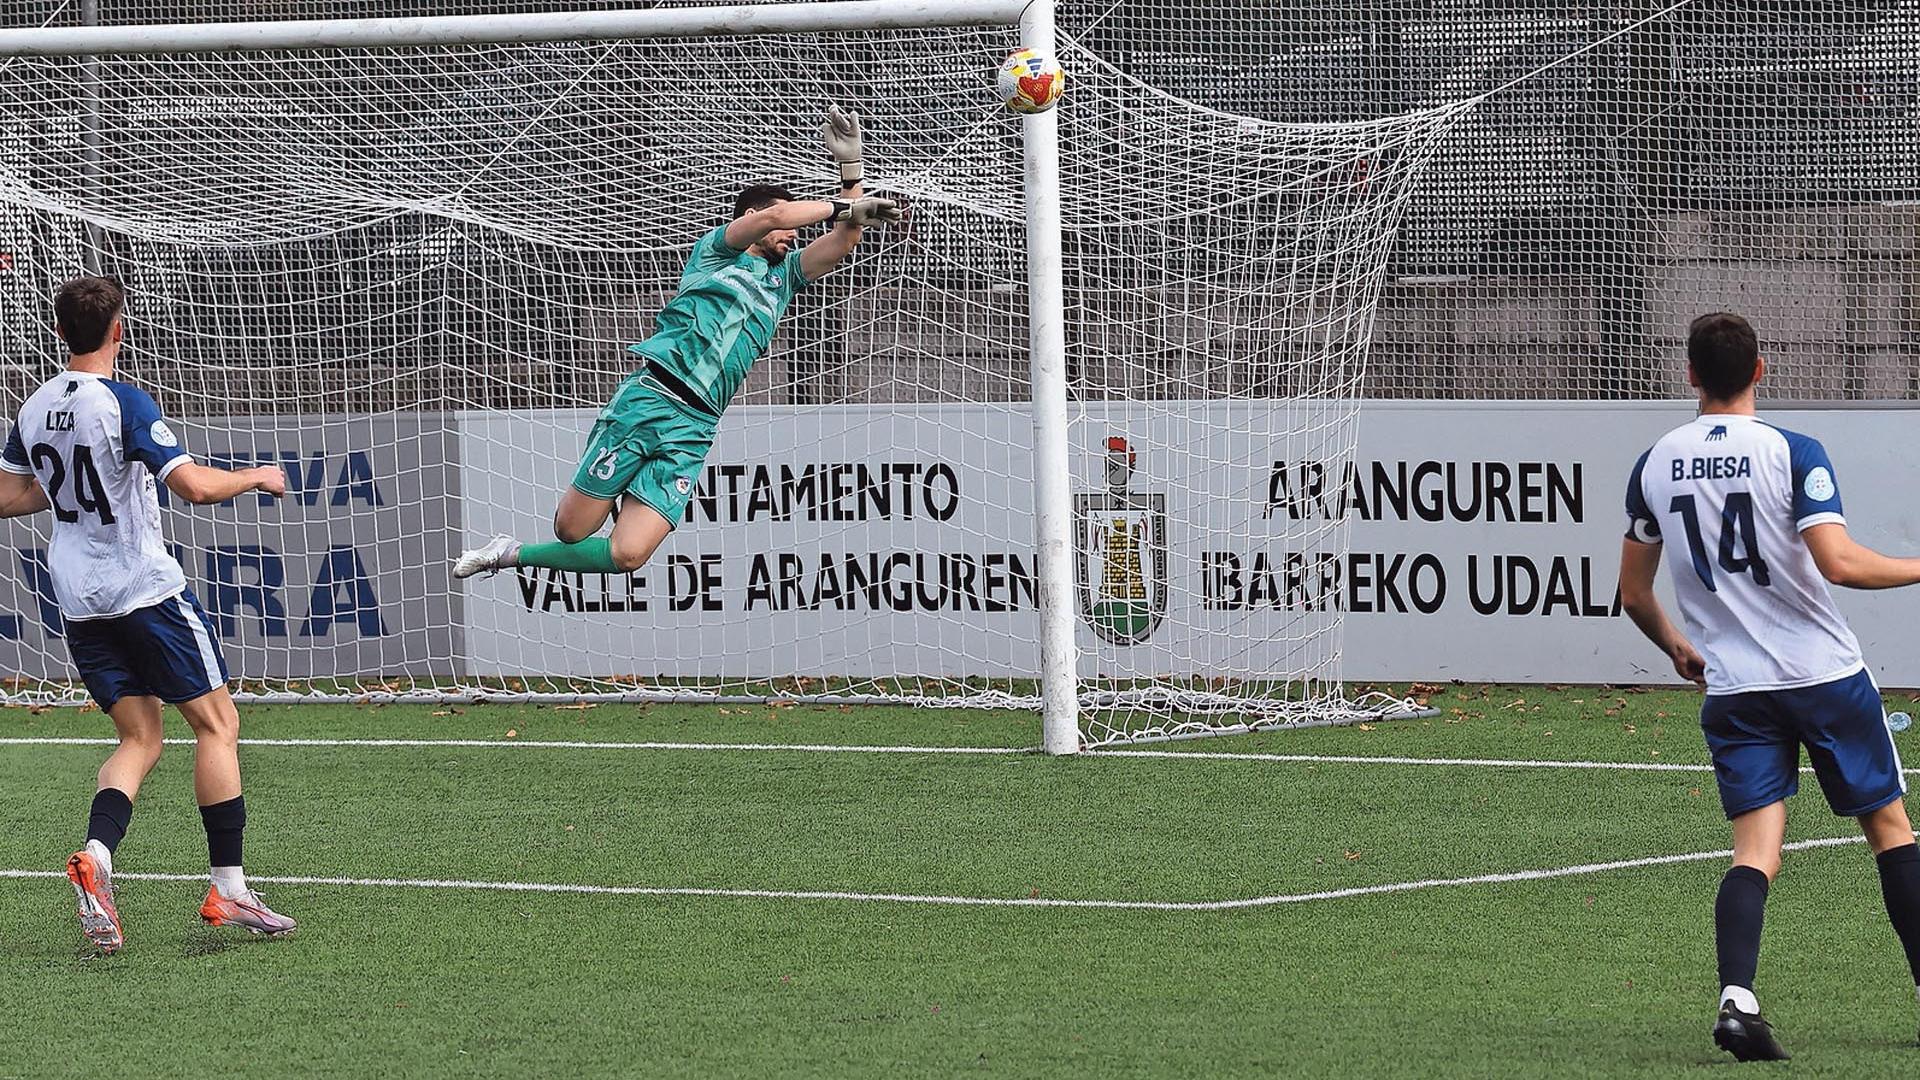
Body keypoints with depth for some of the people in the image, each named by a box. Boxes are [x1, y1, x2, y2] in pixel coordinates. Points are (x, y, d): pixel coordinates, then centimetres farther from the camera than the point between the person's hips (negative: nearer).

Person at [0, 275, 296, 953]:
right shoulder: (124, 404, -16)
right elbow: (194, 485, -22)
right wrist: (258, 477, -4)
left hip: (80, 603, 7)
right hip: (147, 589, -7)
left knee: (139, 740, 12)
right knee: (218, 724, 3)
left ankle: (96, 854, -14)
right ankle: (227, 889, 0)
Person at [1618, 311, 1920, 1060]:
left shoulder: (1654, 465, 4)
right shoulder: (1793, 454, -10)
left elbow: (1634, 593, 11)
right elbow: (1839, 563, -21)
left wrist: (1677, 648, 30)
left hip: (1732, 688, 3)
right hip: (1825, 674, -3)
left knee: (1756, 850, -2)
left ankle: (1737, 998, -26)